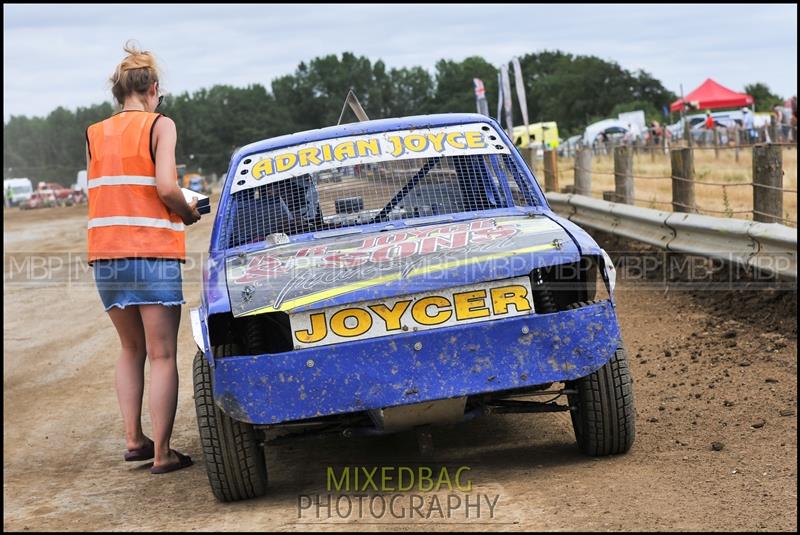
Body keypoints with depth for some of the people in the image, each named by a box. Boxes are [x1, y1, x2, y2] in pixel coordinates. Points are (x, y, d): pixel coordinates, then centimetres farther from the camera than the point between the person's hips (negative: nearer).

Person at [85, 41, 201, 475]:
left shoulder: (95, 135, 11)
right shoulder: (159, 126, -3)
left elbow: (101, 193, 4)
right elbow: (165, 187, -15)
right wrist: (188, 212, 4)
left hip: (105, 256, 5)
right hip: (152, 254, -5)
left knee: (131, 349, 19)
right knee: (162, 356, 1)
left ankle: (134, 439, 15)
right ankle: (162, 453, -1)